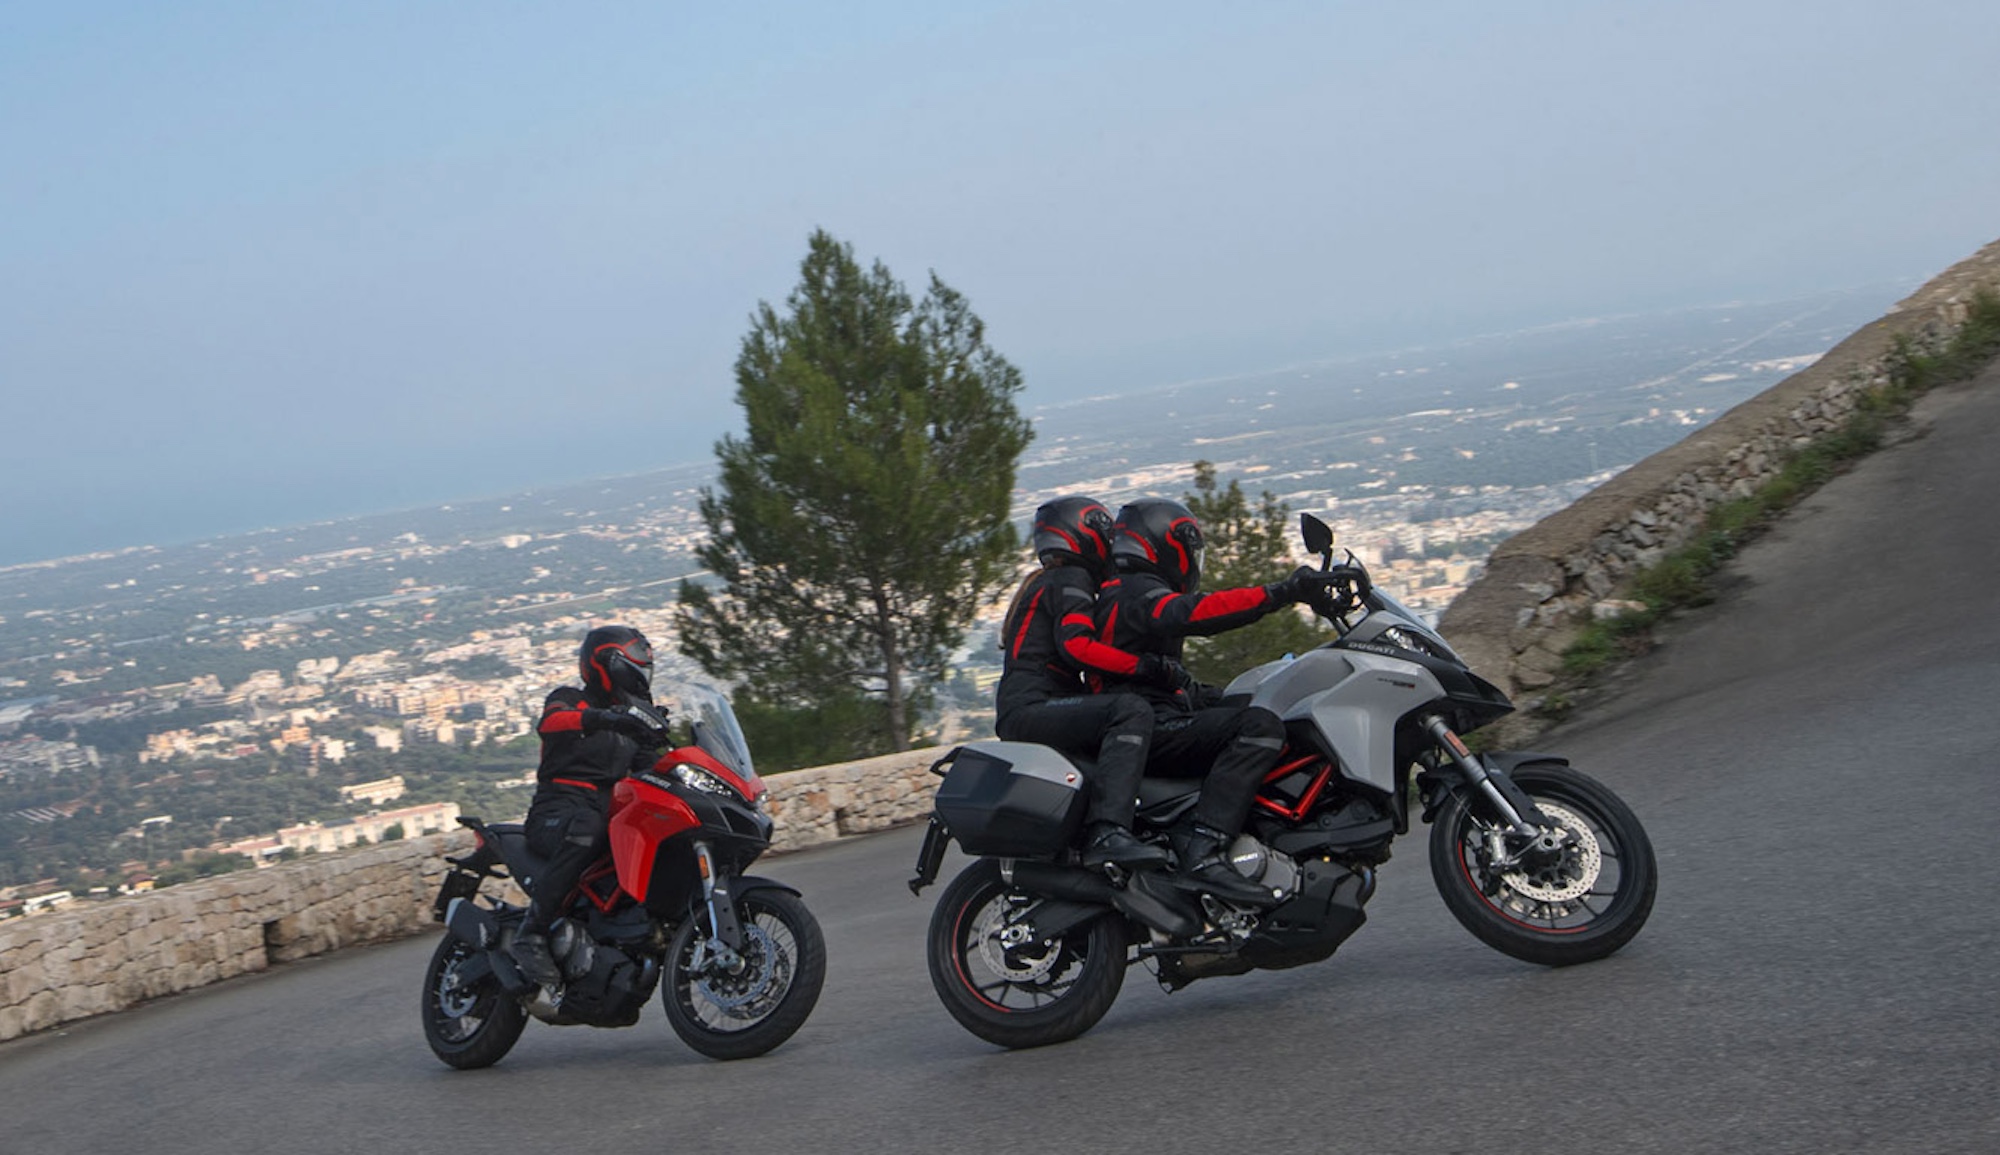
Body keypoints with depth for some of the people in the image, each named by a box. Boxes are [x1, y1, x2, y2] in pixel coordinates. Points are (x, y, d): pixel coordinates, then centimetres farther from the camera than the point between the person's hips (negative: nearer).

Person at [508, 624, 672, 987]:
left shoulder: (633, 723, 26)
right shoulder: (568, 699, 7)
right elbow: (550, 721, -19)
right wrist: (603, 718, -36)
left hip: (611, 815, 6)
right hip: (557, 813, -6)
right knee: (587, 829, -40)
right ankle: (531, 934, -37)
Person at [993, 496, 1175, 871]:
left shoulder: (1043, 581, 30)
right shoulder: (1071, 579, -1)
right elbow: (1076, 645, -20)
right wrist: (1143, 666, -20)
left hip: (1021, 712, 11)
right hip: (1030, 709, -11)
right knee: (1132, 711, -30)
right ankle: (1107, 832, -43)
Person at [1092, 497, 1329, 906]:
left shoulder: (1119, 595, 27)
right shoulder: (1139, 593, -6)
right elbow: (1197, 612, -29)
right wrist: (1282, 592, -30)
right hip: (1146, 729, -11)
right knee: (1261, 728, -25)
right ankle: (1202, 851, -36)